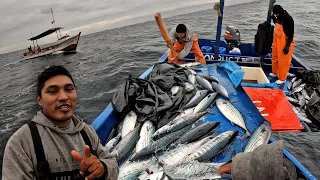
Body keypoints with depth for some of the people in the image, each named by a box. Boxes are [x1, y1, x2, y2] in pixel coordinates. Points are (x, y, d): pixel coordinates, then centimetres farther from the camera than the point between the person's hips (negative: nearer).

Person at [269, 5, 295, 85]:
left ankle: (282, 78, 17)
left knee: (283, 61, 4)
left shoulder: (288, 19, -24)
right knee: (275, 58, 23)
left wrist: (287, 46, -23)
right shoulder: (279, 17, 0)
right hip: (277, 42, 8)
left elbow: (290, 34, -22)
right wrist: (272, 16, 4)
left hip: (285, 43, -8)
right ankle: (275, 72, 43)